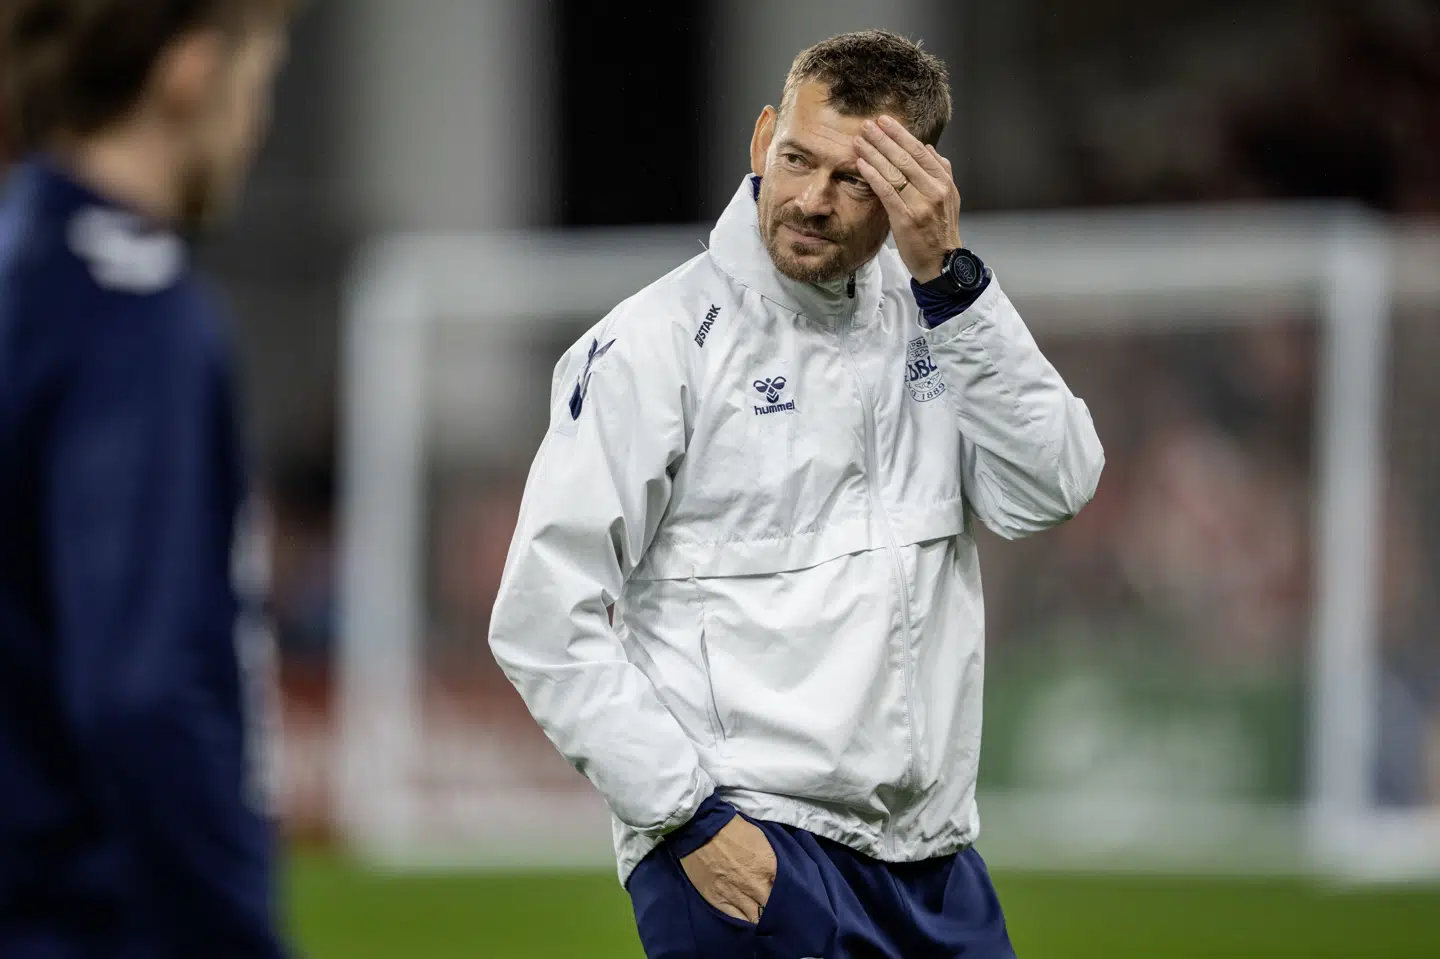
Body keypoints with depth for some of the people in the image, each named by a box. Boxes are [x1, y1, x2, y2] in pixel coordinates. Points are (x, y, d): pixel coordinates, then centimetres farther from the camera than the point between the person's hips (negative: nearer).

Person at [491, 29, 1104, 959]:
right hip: (743, 850, -5)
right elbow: (546, 618, -9)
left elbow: (1052, 490, -5)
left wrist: (950, 277, -11)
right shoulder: (662, 342, -7)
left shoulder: (929, 316, 9)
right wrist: (688, 817, -14)